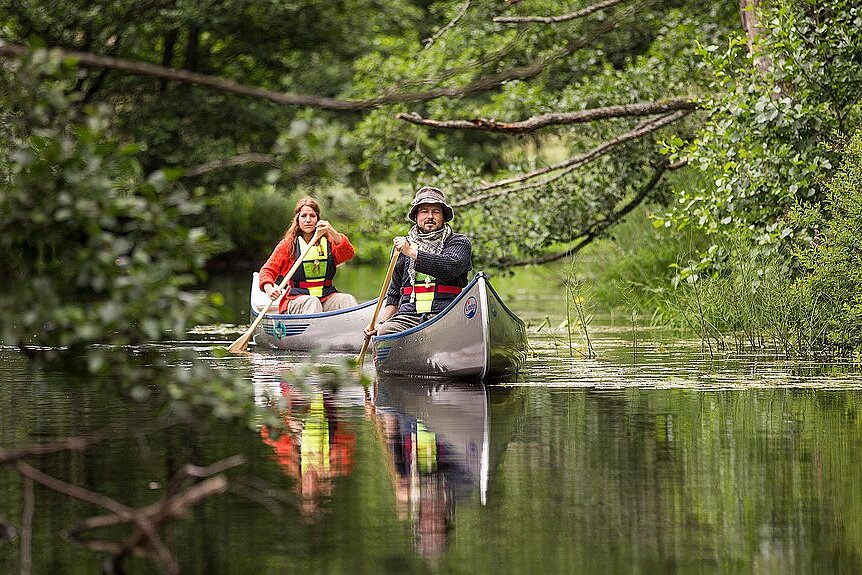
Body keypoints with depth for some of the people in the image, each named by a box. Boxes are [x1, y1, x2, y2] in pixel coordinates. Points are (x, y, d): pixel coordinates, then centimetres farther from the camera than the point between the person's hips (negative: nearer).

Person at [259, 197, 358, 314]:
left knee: (347, 300, -25)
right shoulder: (288, 244, 6)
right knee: (312, 302, -35)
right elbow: (268, 270, 5)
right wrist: (269, 288, -16)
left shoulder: (328, 241, 12)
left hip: (326, 296, 2)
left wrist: (333, 233, -20)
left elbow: (348, 254, -5)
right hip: (296, 299, -2)